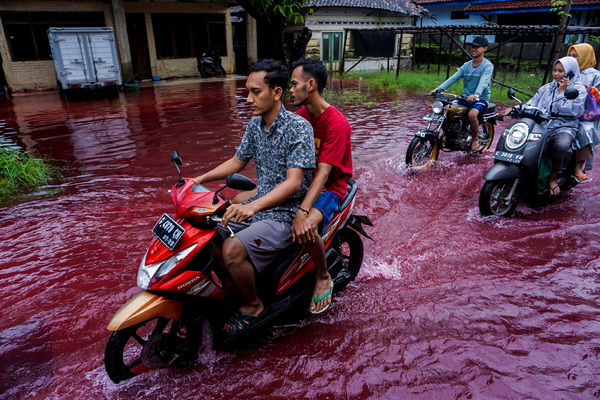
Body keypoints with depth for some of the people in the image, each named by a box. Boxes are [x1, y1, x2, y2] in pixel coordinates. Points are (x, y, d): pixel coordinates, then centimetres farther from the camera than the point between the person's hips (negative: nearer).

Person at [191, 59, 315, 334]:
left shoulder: (298, 127, -17)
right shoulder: (255, 124, 7)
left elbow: (294, 182, -25)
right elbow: (238, 161, 18)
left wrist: (253, 206, -39)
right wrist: (199, 179, 6)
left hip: (286, 213, -8)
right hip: (258, 206, 8)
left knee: (232, 250, -26)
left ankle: (253, 305, 2)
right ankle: (230, 286, 21)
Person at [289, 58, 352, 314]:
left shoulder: (336, 123, -20)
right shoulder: (300, 115, 5)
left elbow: (323, 172, -29)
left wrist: (303, 211, -41)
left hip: (329, 187, -7)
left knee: (307, 229, -37)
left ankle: (323, 277, -5)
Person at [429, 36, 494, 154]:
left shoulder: (488, 65, -6)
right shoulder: (466, 65, 12)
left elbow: (483, 82, -24)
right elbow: (453, 78, 0)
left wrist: (475, 94, -45)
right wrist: (438, 89, -16)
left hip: (481, 99, -6)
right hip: (466, 98, 6)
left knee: (472, 114, -37)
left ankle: (475, 139, -10)